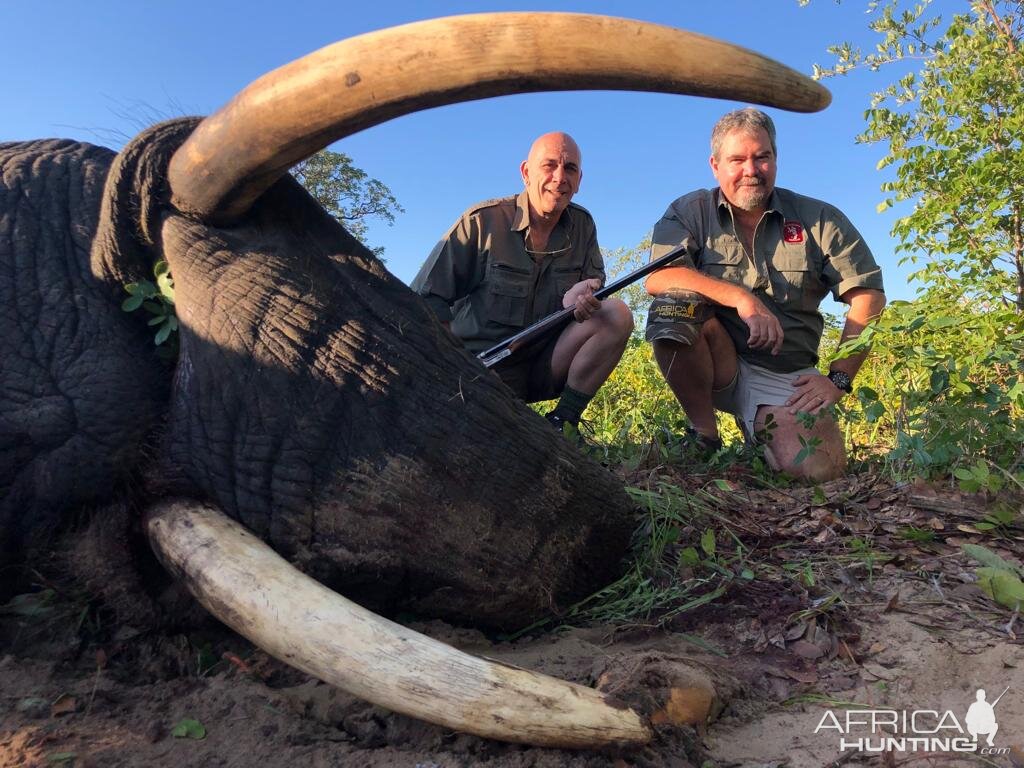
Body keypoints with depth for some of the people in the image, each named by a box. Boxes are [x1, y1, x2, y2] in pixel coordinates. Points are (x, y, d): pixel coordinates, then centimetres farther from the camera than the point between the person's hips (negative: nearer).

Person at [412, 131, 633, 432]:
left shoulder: (582, 226, 5)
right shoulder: (483, 221, -9)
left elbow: (593, 291, 3)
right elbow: (426, 298, -10)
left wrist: (577, 297, -23)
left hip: (544, 365, 5)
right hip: (480, 370, -4)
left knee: (617, 314, -16)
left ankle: (562, 423, -11)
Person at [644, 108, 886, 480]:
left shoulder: (819, 220, 4)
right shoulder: (691, 212, 0)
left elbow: (868, 295, 1)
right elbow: (658, 278, -18)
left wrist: (839, 378, -8)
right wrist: (742, 298, -29)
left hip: (785, 376, 1)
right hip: (715, 364, 0)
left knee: (818, 468, -24)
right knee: (675, 302, -30)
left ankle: (759, 426, 13)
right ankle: (703, 433, -12)